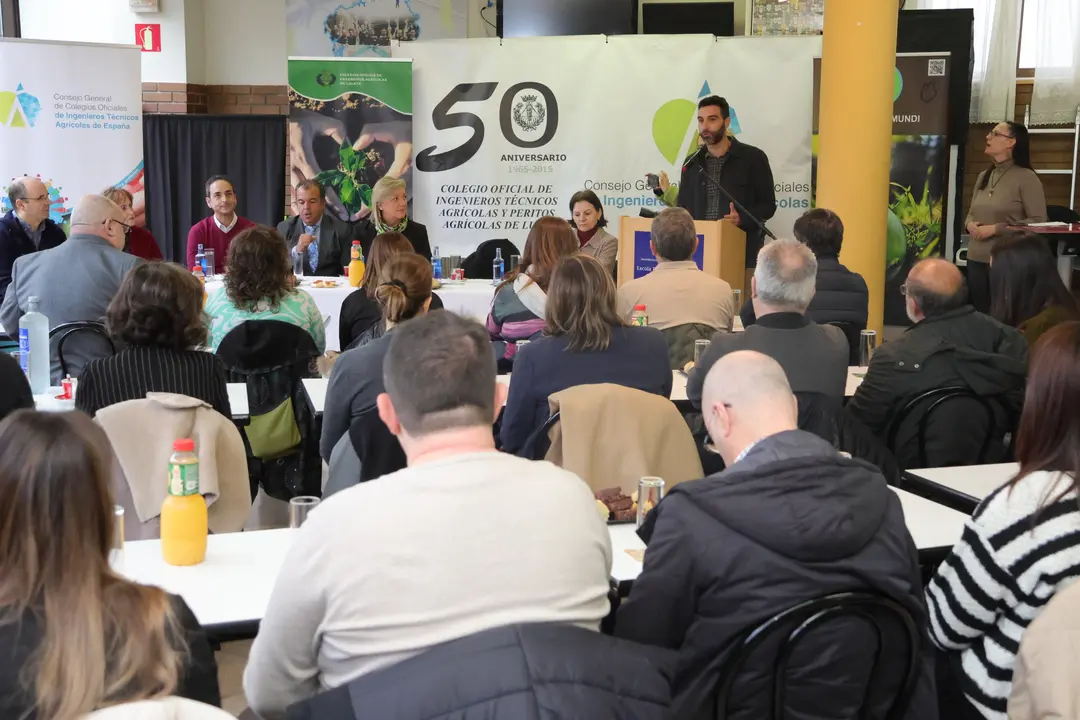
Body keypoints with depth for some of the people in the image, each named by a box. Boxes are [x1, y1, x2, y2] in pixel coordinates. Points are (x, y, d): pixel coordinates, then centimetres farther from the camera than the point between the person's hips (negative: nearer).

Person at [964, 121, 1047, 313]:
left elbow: (1039, 222, -12)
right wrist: (969, 224, -3)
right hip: (976, 260, 6)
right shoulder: (983, 176, 12)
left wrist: (995, 229, -17)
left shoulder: (1026, 177, -8)